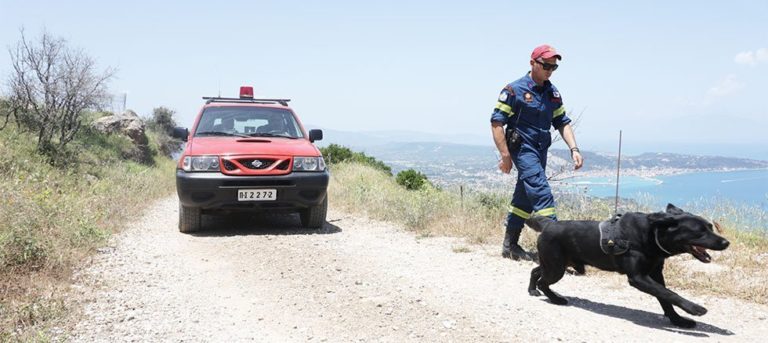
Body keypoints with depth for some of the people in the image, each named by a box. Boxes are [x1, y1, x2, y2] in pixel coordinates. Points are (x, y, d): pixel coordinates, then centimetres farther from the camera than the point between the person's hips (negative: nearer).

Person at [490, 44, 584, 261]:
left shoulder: (553, 93, 12)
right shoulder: (514, 90, -9)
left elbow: (562, 122, 14)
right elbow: (496, 122, -11)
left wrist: (574, 149, -1)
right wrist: (505, 156, -15)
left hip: (541, 151, 7)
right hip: (523, 148, -7)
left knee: (524, 199, 11)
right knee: (542, 194, -17)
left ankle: (510, 245, 21)